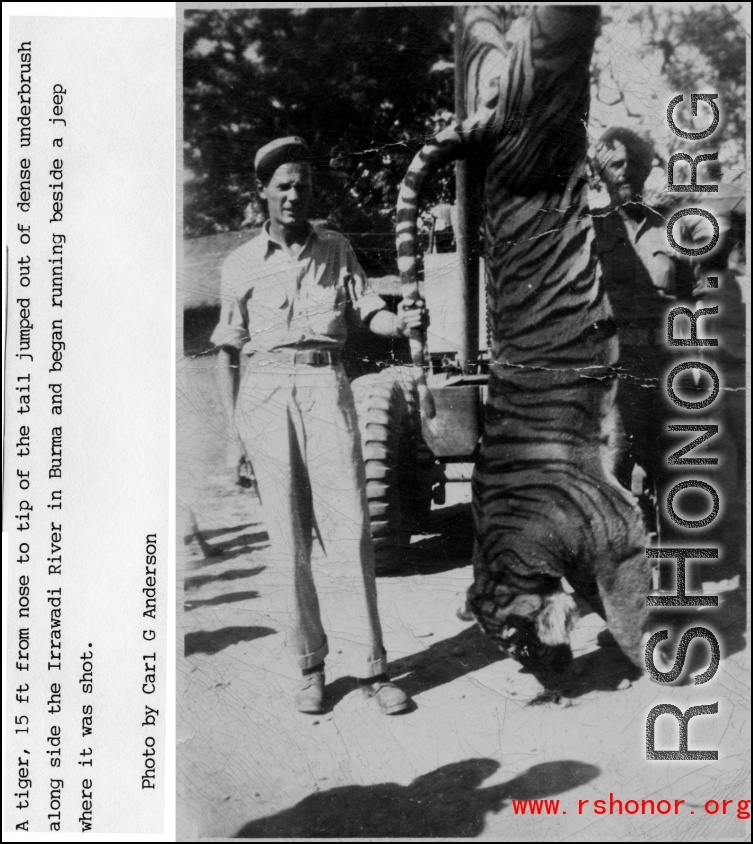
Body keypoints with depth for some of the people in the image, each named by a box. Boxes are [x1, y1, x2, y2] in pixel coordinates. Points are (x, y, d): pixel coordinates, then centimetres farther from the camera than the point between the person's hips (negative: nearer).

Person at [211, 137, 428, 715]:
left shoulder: (336, 250, 14)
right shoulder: (241, 264, 11)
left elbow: (367, 313, 6)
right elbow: (229, 348, 12)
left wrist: (401, 321, -17)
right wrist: (233, 423, 5)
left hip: (325, 385, 0)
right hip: (265, 390, 0)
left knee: (349, 527, -7)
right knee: (289, 537, 1)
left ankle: (371, 667, -3)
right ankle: (310, 665, 11)